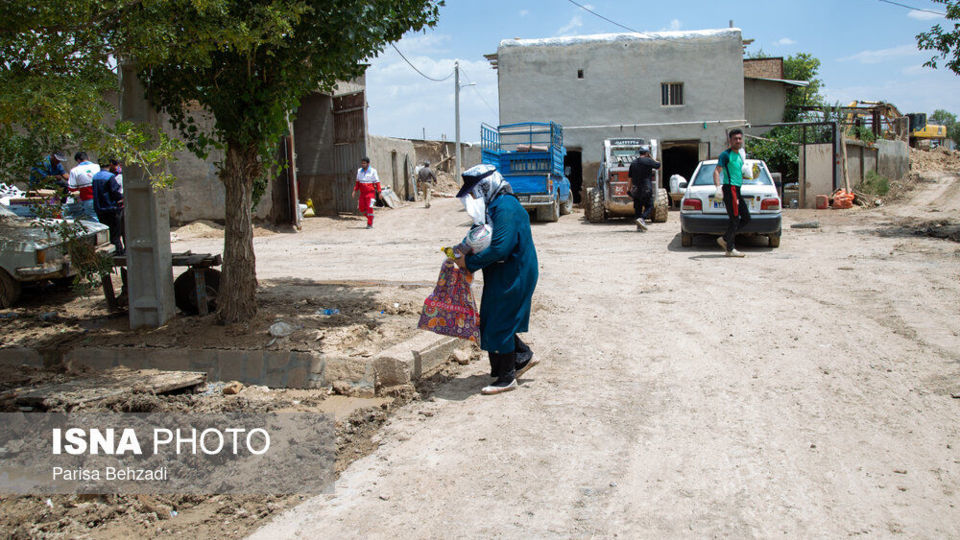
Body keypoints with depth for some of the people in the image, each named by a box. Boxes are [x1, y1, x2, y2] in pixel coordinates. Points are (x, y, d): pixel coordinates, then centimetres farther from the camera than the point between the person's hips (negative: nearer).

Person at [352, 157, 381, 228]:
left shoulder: (373, 171, -8)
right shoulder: (359, 171, 5)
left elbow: (377, 182, -6)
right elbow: (357, 182, 14)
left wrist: (379, 192, -10)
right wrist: (355, 191, 8)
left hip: (370, 192, -5)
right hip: (362, 193, 5)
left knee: (369, 208, -11)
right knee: (362, 208, 5)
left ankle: (370, 224, -3)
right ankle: (370, 217, 30)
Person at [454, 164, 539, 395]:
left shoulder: (506, 209, -22)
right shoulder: (493, 207, 11)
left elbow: (499, 248, -29)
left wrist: (469, 262, -20)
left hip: (512, 277, -10)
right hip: (500, 276, 10)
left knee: (499, 325, -3)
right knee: (492, 321, 16)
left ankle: (507, 378, 10)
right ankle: (524, 356, 31)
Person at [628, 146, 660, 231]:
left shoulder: (633, 163, 10)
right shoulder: (648, 161, -7)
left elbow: (630, 178, 9)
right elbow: (658, 166, 7)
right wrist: (651, 158, 15)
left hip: (636, 189, 5)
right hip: (646, 188, -5)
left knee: (637, 207, 9)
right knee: (649, 206, 1)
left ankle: (639, 226, 7)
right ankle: (642, 219, -23)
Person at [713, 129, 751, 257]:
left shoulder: (739, 155, 20)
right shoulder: (726, 154, -7)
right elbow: (717, 171, -16)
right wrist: (718, 187, -30)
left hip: (737, 190, 9)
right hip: (729, 188, -9)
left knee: (746, 218, 9)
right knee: (734, 219, -9)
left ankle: (724, 239, 14)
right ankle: (730, 249, -4)